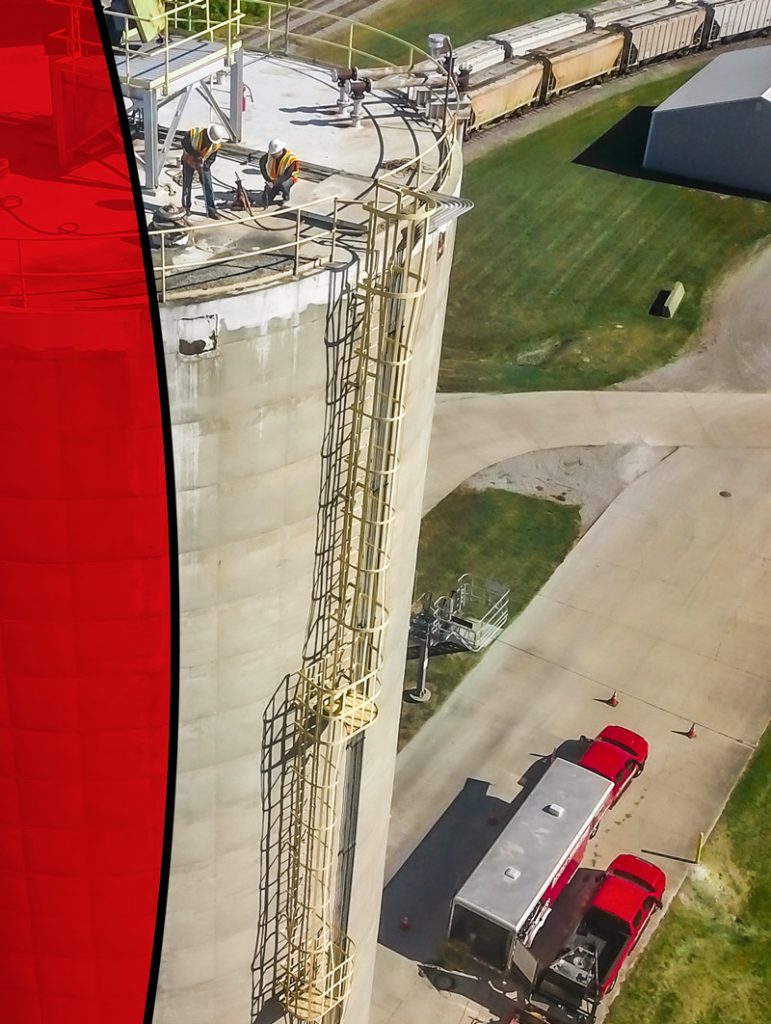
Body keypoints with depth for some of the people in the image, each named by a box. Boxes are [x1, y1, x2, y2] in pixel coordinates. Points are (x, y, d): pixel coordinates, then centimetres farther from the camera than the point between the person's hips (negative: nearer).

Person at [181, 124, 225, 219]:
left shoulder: (216, 144, -24)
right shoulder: (193, 133, -32)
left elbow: (211, 158, -13)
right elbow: (185, 144, -18)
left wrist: (204, 166, -26)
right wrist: (196, 155, -30)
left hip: (203, 163, 1)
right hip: (189, 160, -1)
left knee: (208, 186, -6)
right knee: (187, 184, 6)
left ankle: (211, 210, -2)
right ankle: (186, 207, 24)